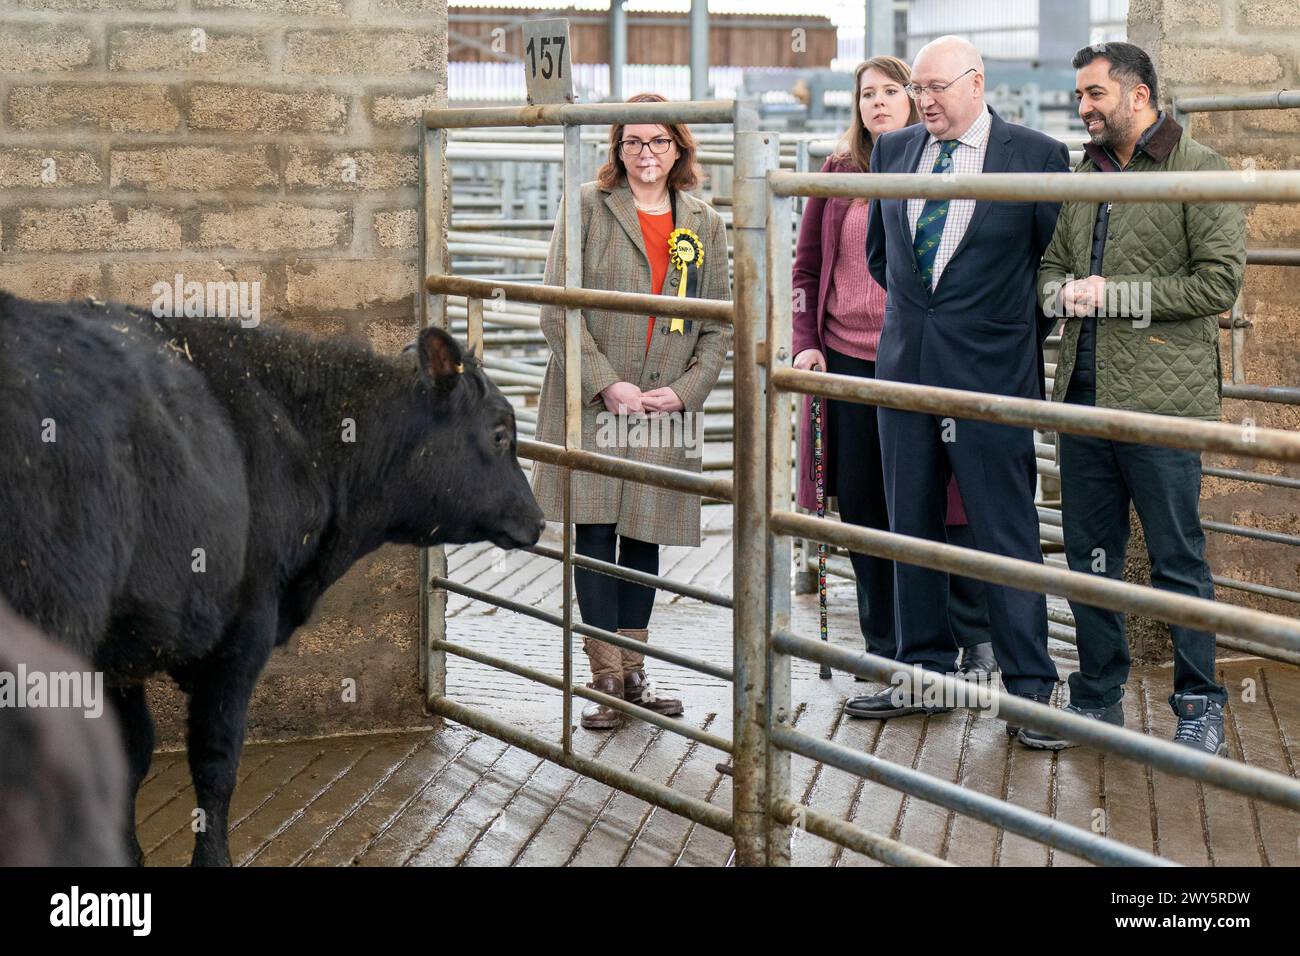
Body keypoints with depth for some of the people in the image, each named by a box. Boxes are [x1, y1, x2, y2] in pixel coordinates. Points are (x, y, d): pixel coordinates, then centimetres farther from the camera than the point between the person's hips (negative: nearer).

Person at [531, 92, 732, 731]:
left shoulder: (705, 224, 9)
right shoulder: (588, 207, -1)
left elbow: (719, 323, 9)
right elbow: (557, 309, -5)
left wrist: (685, 389, -6)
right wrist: (605, 383, -14)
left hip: (668, 409, 3)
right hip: (592, 404, -3)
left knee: (644, 538, 8)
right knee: (594, 534, -4)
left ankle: (632, 673, 18)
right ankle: (605, 681, 2)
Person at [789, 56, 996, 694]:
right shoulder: (838, 172, 9)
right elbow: (807, 265, 13)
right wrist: (806, 343, 2)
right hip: (847, 361, 3)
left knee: (939, 503, -1)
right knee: (863, 514, 7)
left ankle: (975, 637, 16)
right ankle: (885, 654, 18)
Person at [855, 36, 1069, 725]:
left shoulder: (1036, 155, -5)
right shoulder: (893, 151, 9)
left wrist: (1018, 330, 4)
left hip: (990, 370, -5)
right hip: (906, 365, 5)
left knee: (1006, 534, -3)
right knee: (911, 529, 10)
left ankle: (1030, 687, 4)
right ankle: (924, 674, 21)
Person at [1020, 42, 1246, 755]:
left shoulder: (1199, 170, -5)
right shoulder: (1082, 176, 15)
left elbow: (1219, 281, -12)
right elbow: (1049, 267, 21)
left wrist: (1113, 294, -13)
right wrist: (1065, 291, -3)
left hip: (1161, 398, -6)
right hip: (1083, 390, 6)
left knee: (1178, 561, 1)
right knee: (1089, 555, 12)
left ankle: (1200, 706, 13)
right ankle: (1098, 697, 23)